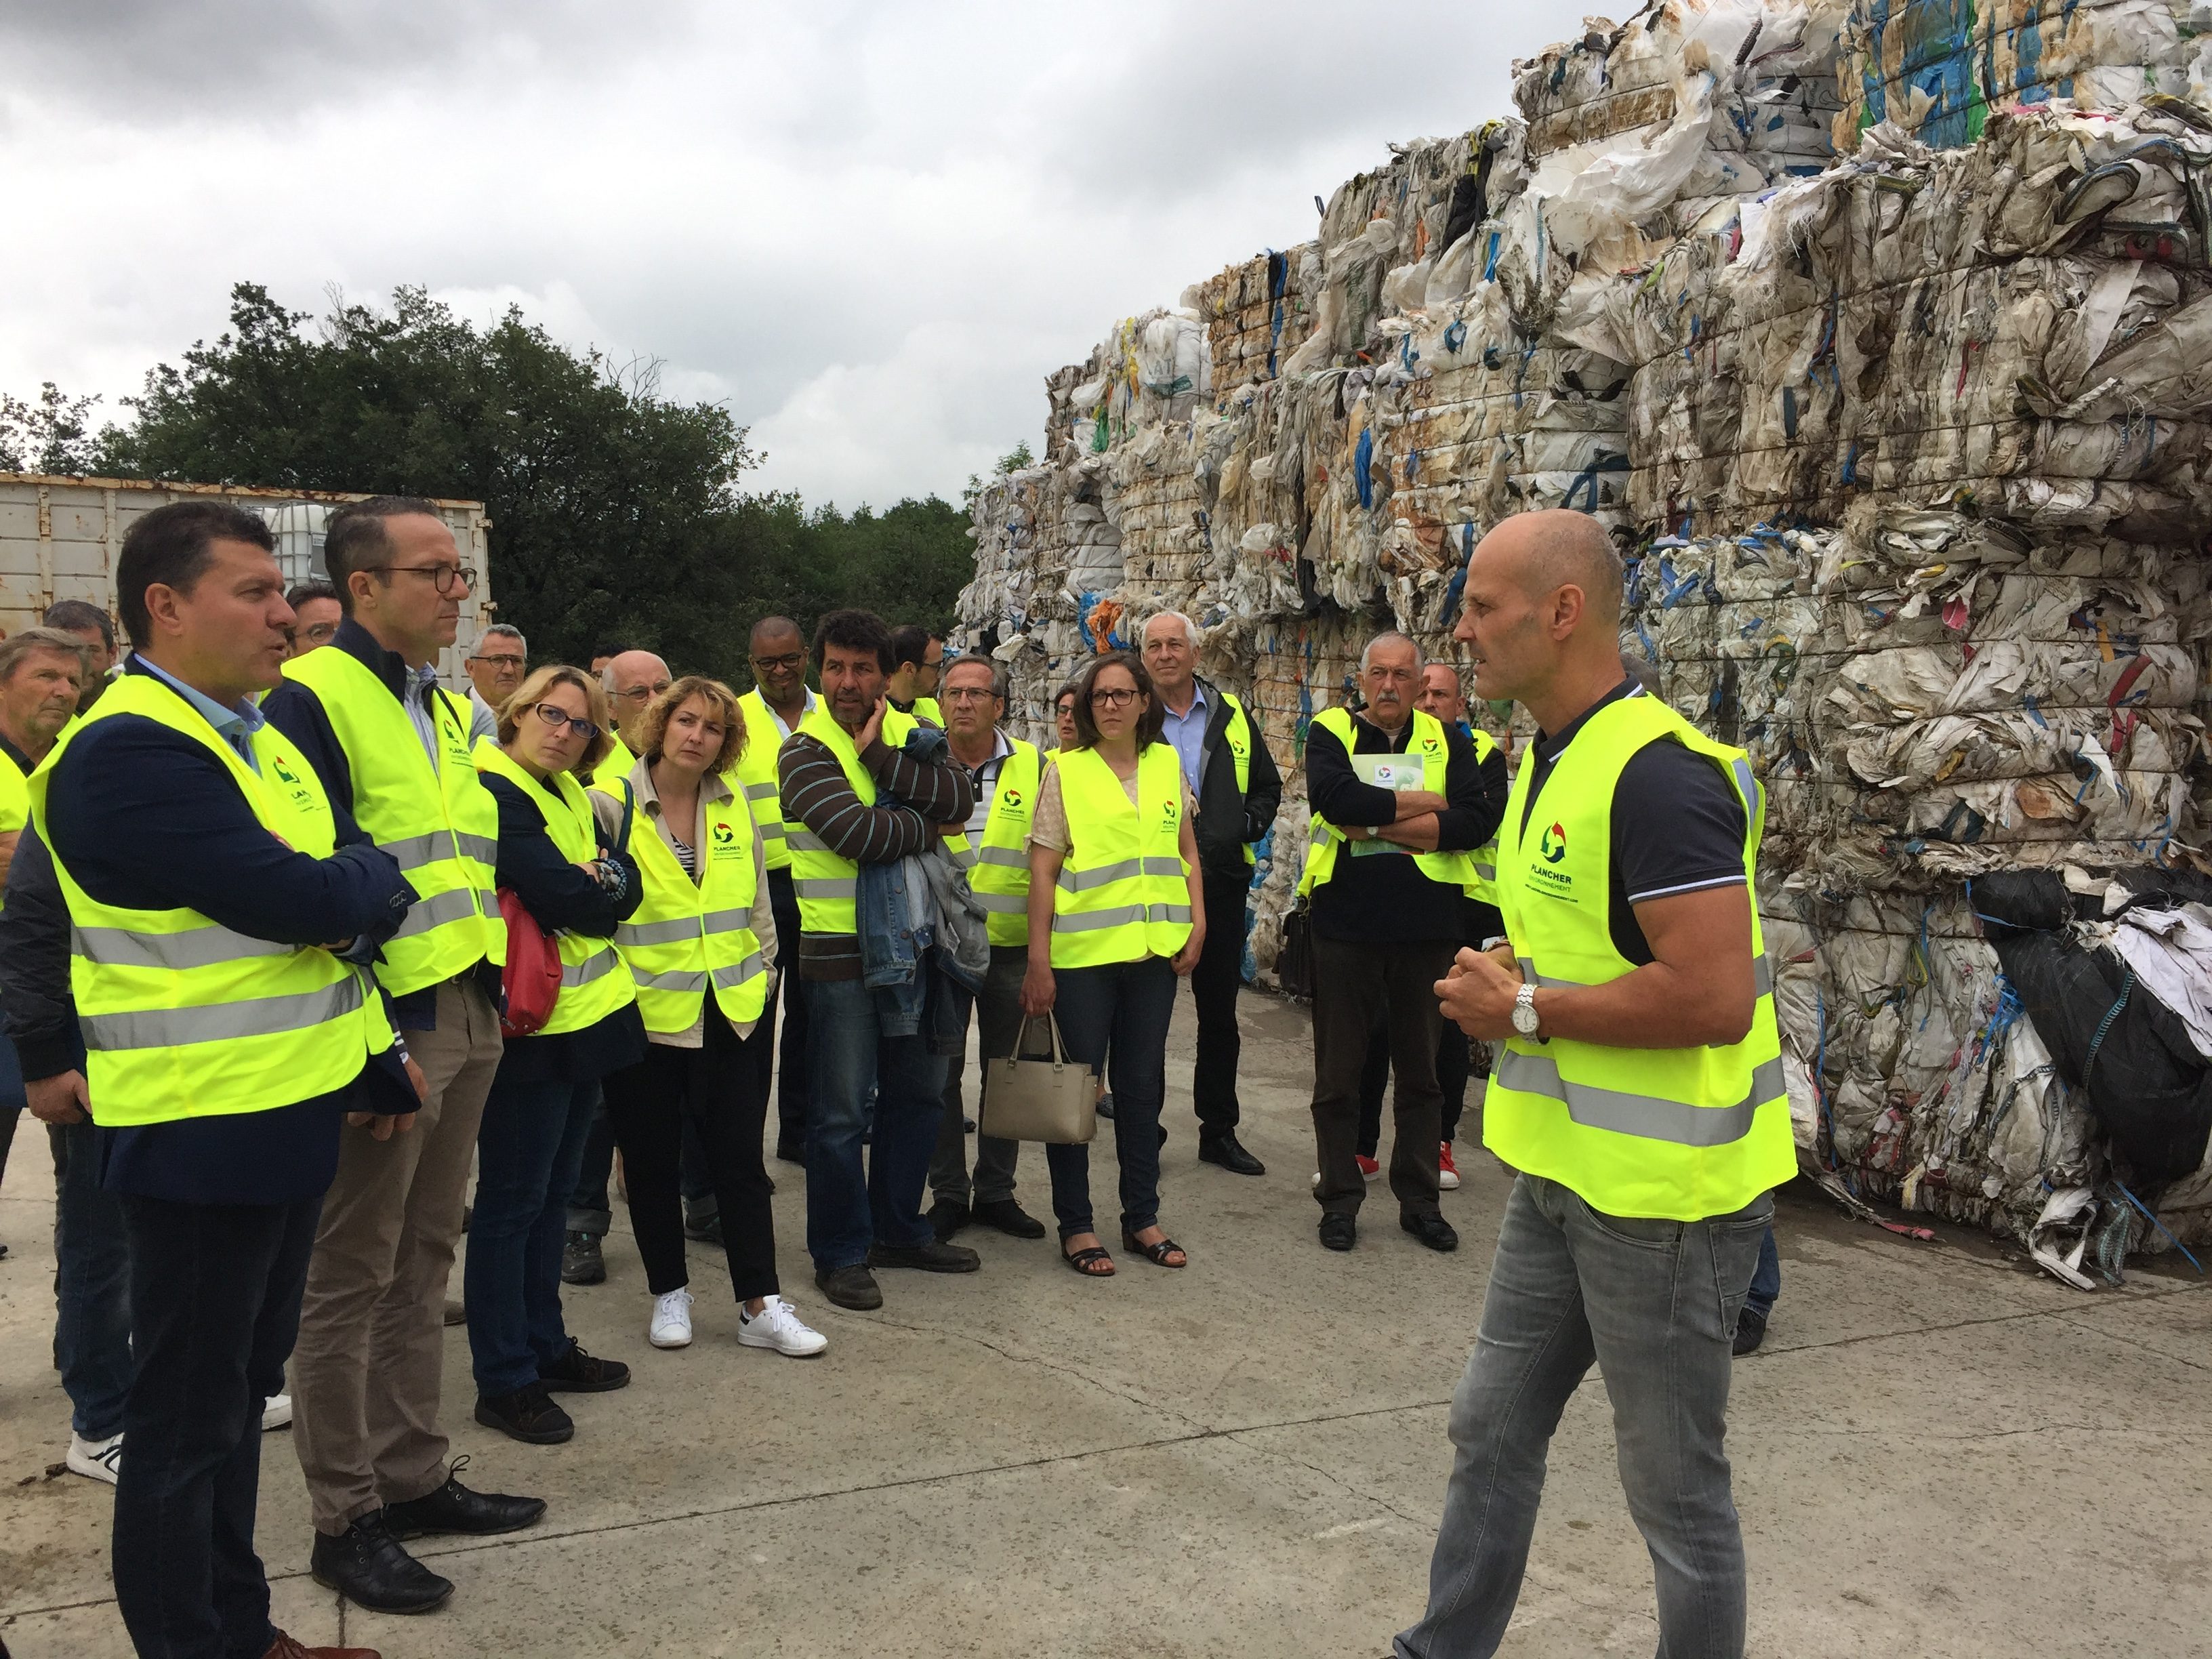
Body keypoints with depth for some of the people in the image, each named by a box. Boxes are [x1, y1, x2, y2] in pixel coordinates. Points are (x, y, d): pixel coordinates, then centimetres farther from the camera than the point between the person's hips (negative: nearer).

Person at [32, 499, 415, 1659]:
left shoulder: (262, 741, 12)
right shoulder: (128, 751, -18)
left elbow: (352, 911, 13)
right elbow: (295, 900, -25)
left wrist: (377, 1067, 7)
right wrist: (369, 871, -4)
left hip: (291, 1117, 9)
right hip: (200, 1135, -9)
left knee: (241, 1389, 20)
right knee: (185, 1413, 6)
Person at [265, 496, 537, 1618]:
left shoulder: (446, 707, 14)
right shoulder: (310, 699, -12)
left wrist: (496, 986, 14)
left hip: (467, 1016, 8)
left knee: (424, 1261, 17)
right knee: (352, 1277, 4)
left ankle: (413, 1478, 30)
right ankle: (343, 1520, 18)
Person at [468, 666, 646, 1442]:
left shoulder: (570, 794, 14)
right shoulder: (492, 794, -14)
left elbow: (627, 884, 6)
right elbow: (564, 899, -21)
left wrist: (597, 881, -13)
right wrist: (601, 892, -2)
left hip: (588, 1019, 9)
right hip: (532, 1024, -9)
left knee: (553, 1191, 16)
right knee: (512, 1202, 0)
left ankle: (545, 1346, 28)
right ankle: (503, 1381, 9)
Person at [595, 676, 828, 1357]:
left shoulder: (733, 802, 5)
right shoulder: (614, 804, -7)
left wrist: (763, 968, 14)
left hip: (727, 1012, 3)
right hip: (644, 1012, -3)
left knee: (740, 1159, 4)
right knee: (652, 1161, 9)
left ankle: (760, 1306, 11)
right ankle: (669, 1294, 25)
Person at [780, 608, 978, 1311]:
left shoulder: (911, 736, 8)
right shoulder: (804, 753, -8)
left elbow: (959, 797, -12)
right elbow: (860, 833, -23)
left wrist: (880, 755, -19)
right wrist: (929, 823, -9)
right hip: (842, 954, -6)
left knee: (918, 1094, 16)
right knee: (841, 1112, 2)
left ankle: (898, 1230, 32)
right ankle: (841, 1252, 16)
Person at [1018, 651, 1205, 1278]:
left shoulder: (1167, 765, 7)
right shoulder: (1066, 769, -4)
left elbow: (1187, 852, 16)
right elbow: (1043, 871, -6)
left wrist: (1197, 922, 3)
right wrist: (1038, 960, -10)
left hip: (1154, 950, 4)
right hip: (1082, 951, -4)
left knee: (1142, 1085, 12)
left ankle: (1142, 1217, 25)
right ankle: (1075, 1225, 16)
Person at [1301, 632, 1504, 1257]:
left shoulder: (1448, 742, 5)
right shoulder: (1331, 732, 1)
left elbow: (1476, 821, -12)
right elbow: (1335, 796, -21)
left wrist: (1377, 823, -16)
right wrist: (1420, 805, -13)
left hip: (1425, 930, 2)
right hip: (1346, 926, -1)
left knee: (1421, 1071, 12)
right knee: (1338, 1073, 8)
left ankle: (1419, 1200, 25)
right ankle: (1340, 1200, 21)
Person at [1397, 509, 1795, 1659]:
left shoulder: (1657, 775, -22)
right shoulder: (1547, 761, 10)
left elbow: (1713, 996, -28)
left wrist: (1527, 1009, -18)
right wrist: (1504, 973, 3)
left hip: (1662, 1190, -10)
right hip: (1560, 1174, 10)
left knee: (1674, 1484, 8)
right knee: (1491, 1432, 20)